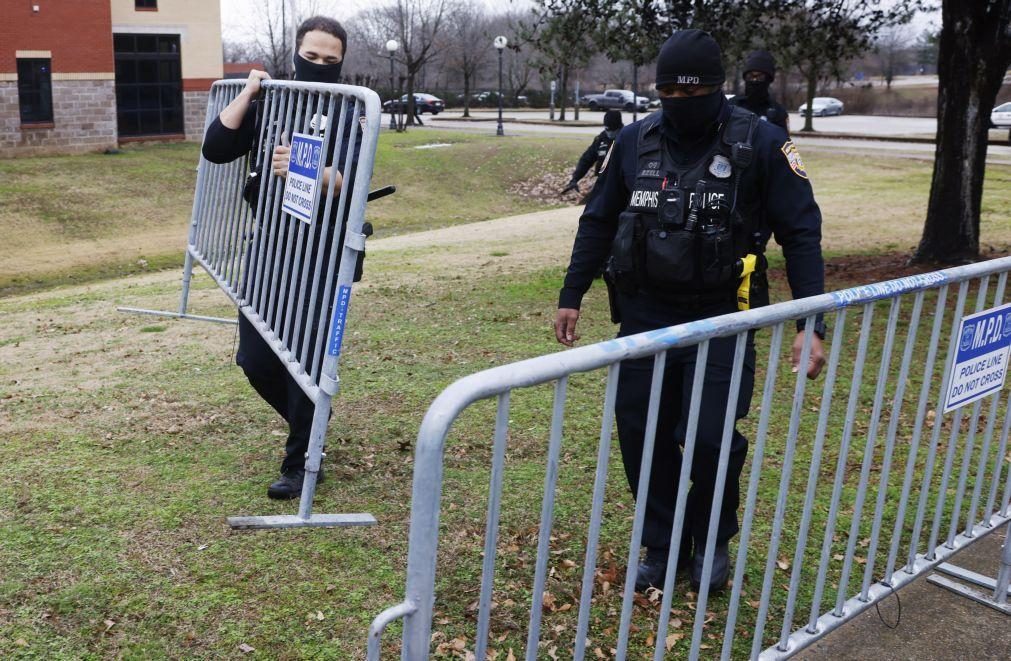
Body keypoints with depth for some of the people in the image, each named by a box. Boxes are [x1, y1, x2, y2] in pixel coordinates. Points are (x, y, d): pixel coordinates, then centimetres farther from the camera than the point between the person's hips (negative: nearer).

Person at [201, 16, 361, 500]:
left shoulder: (348, 116, -4)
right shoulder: (267, 107, 8)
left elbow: (347, 180, -21)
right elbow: (215, 149, -5)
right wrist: (249, 91, -6)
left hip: (319, 260, -4)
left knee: (305, 361, -3)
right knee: (256, 362, 8)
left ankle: (301, 461, 15)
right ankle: (311, 426, 35)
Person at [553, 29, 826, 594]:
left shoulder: (761, 143, -7)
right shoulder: (635, 141, 3)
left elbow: (802, 234, -7)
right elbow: (598, 223, 12)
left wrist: (812, 325, -14)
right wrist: (571, 296, 11)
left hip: (721, 319, -3)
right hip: (645, 315, 4)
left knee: (710, 438, -9)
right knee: (641, 436, 6)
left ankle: (713, 542, 22)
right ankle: (664, 548, 27)